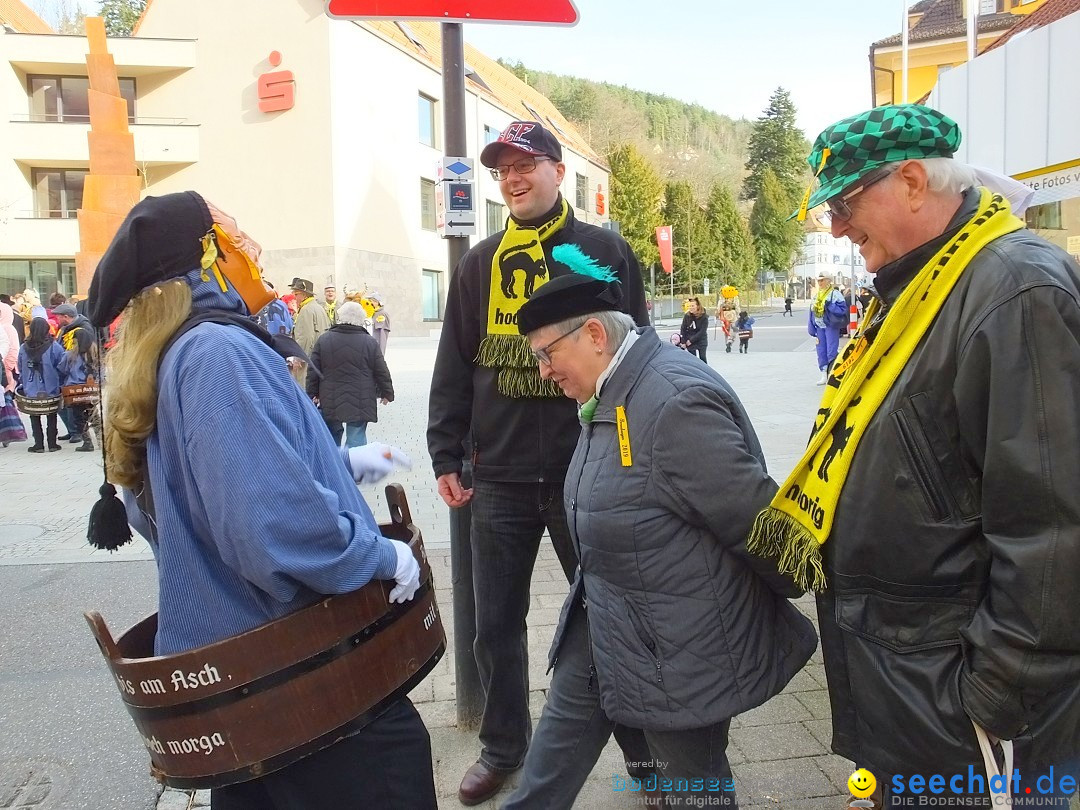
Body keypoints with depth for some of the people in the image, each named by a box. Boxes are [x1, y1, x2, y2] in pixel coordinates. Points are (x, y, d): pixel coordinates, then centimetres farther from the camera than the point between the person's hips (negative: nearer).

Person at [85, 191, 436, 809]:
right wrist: (380, 555, -19)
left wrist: (340, 463, 18)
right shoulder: (222, 352, -24)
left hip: (225, 646, 10)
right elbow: (275, 521, -34)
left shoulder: (164, 361, 7)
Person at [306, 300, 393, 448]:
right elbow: (382, 372, 1)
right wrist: (387, 393, 15)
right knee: (356, 438, 1)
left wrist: (312, 394, 12)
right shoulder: (370, 342, -4)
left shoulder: (323, 340, -1)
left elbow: (313, 371, 2)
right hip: (360, 402, -1)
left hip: (330, 402, 2)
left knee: (332, 436, 19)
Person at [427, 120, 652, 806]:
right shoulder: (479, 264, 9)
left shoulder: (604, 251, 2)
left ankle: (643, 747, 29)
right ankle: (504, 746, 34)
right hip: (500, 479, 3)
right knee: (497, 624, 13)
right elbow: (453, 367, 9)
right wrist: (446, 456, 3)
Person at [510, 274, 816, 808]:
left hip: (680, 642, -9)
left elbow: (757, 519, -24)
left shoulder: (677, 401, -29)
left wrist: (794, 586, -8)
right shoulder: (612, 394, 4)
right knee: (567, 717, 24)